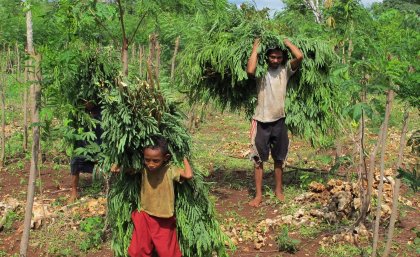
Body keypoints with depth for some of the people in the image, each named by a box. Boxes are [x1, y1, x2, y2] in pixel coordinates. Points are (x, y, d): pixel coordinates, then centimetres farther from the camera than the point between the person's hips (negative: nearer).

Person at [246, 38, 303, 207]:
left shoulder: (285, 70, 0)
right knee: (258, 159, 3)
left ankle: (279, 191, 29)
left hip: (279, 120, 2)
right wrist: (256, 47, -20)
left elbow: (299, 56, -17)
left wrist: (285, 41, -7)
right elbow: (250, 71, -30)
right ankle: (258, 195, 11)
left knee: (279, 159, 14)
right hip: (261, 121, -2)